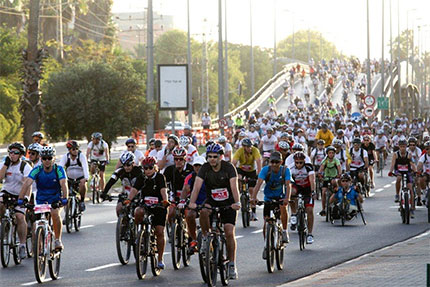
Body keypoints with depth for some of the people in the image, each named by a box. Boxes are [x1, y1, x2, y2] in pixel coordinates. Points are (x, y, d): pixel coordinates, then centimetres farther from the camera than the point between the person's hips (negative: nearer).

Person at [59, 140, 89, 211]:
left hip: (80, 177, -3)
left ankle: (82, 201, -11)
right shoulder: (65, 157, -15)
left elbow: (85, 167, -33)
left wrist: (86, 178, -50)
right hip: (70, 178, 3)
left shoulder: (81, 156, -19)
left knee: (83, 185, -33)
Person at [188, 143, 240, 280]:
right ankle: (206, 237, -10)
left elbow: (234, 187, -28)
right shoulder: (205, 168, -12)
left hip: (228, 203, -2)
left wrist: (237, 203, -45)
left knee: (229, 233, -10)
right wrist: (192, 202, -40)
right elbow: (197, 186, -23)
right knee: (203, 211, -34)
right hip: (212, 201, 2)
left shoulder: (229, 167, -17)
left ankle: (232, 265, -1)